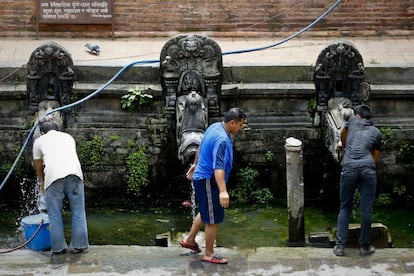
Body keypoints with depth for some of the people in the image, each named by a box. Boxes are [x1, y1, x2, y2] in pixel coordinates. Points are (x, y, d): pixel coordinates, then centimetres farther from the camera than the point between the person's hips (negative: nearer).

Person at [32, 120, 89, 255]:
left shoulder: (39, 141, 24)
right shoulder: (68, 137, 31)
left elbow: (38, 165, 34)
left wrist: (42, 181, 52)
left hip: (53, 176, -1)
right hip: (74, 173, 2)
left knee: (55, 214, 11)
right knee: (78, 211, 11)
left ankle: (58, 247, 16)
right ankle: (79, 245, 14)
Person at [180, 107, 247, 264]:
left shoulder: (214, 127, 3)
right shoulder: (221, 139, -27)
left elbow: (201, 147, 19)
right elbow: (218, 167, -36)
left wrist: (195, 165, 33)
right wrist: (223, 191, -43)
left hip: (202, 176, 10)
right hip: (208, 182, -10)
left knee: (206, 212, 26)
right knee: (214, 219, 1)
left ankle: (190, 240, 39)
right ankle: (209, 254, 12)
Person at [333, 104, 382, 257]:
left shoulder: (353, 121, 20)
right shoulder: (377, 132, 21)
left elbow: (343, 135, 42)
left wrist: (343, 144, 62)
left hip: (349, 168, 0)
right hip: (368, 169, 0)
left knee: (345, 208, 9)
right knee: (366, 209, 5)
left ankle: (340, 246, 5)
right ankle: (365, 247, 11)